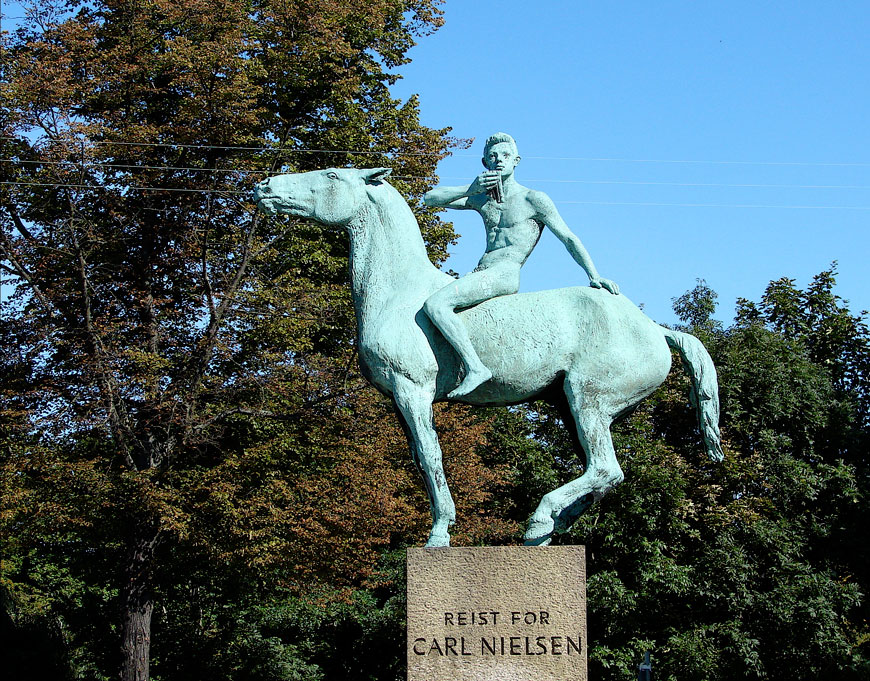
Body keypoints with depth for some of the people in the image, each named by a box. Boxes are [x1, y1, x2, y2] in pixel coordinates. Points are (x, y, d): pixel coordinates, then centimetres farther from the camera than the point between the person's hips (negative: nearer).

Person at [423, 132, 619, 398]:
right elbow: (430, 199, 14)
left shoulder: (533, 200, 3)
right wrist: (469, 190, -1)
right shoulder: (480, 198, 20)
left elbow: (569, 239, 3)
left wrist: (594, 277, -6)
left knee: (435, 304, -28)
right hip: (480, 273, 8)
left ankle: (475, 368, -32)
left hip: (505, 274, -8)